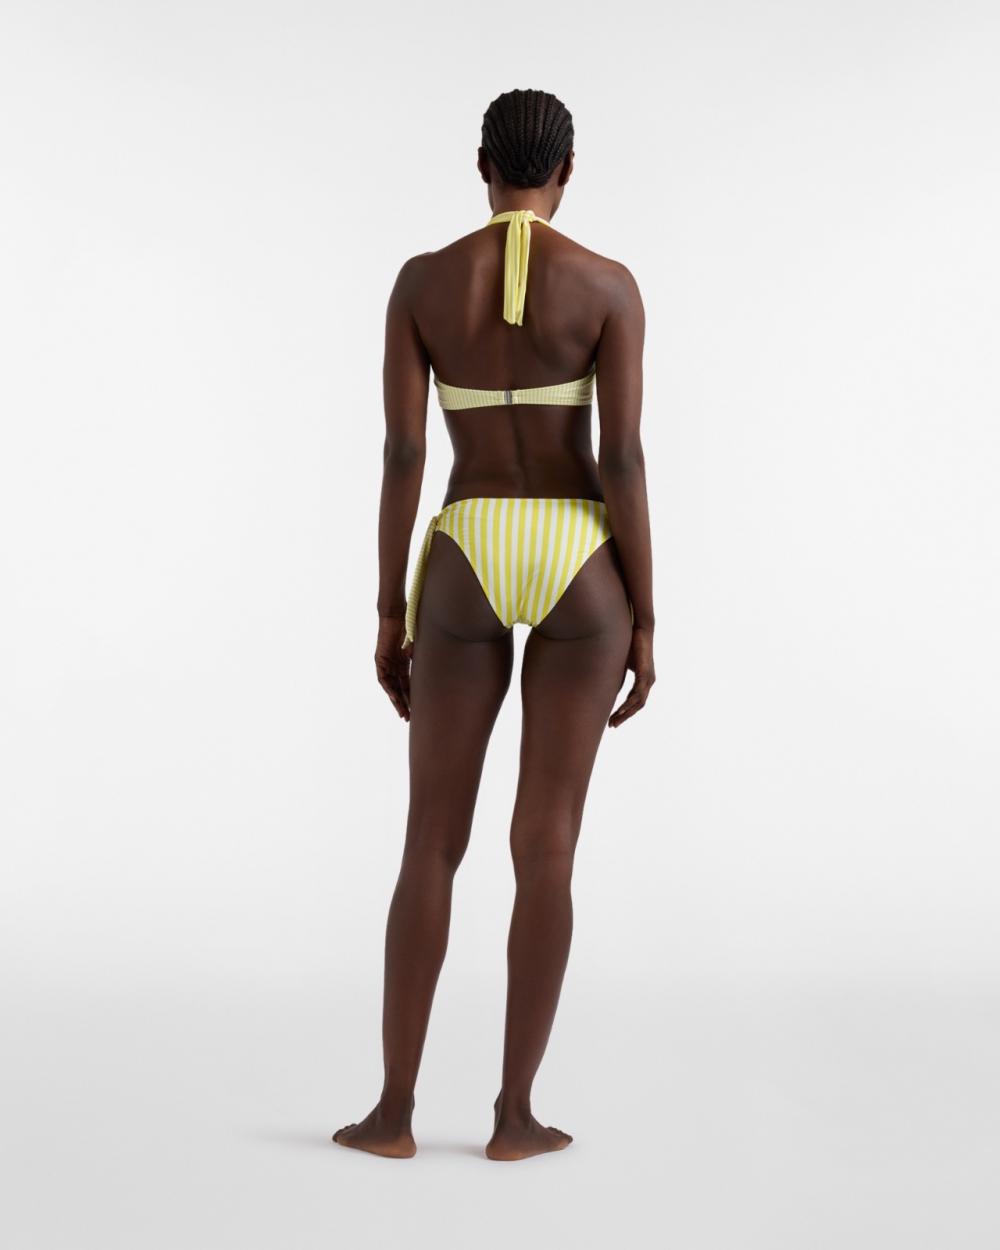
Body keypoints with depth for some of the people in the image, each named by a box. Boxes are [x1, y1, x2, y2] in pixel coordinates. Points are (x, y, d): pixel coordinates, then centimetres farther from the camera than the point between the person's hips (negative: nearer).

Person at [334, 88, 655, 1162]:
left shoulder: (420, 280, 1)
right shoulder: (609, 285, -3)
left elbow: (400, 456, -2)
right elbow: (624, 462, -8)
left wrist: (389, 617, 5)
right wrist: (643, 624, -1)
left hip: (466, 567, 1)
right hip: (579, 568, -1)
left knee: (431, 844, 9)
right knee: (546, 846, 4)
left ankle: (393, 1110, 11)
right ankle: (515, 1114, 8)